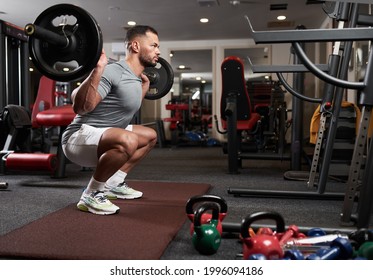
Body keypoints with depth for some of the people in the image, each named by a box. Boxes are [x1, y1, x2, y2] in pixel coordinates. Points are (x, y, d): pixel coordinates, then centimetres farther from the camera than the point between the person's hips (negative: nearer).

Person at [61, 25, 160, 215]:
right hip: (79, 138, -10)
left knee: (150, 136, 22)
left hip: (103, 138, 10)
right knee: (127, 141, -38)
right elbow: (80, 107, -30)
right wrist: (97, 69, -37)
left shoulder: (134, 77, 10)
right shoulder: (114, 72, -20)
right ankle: (91, 195, -16)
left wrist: (144, 85, 27)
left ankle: (114, 184, 17)